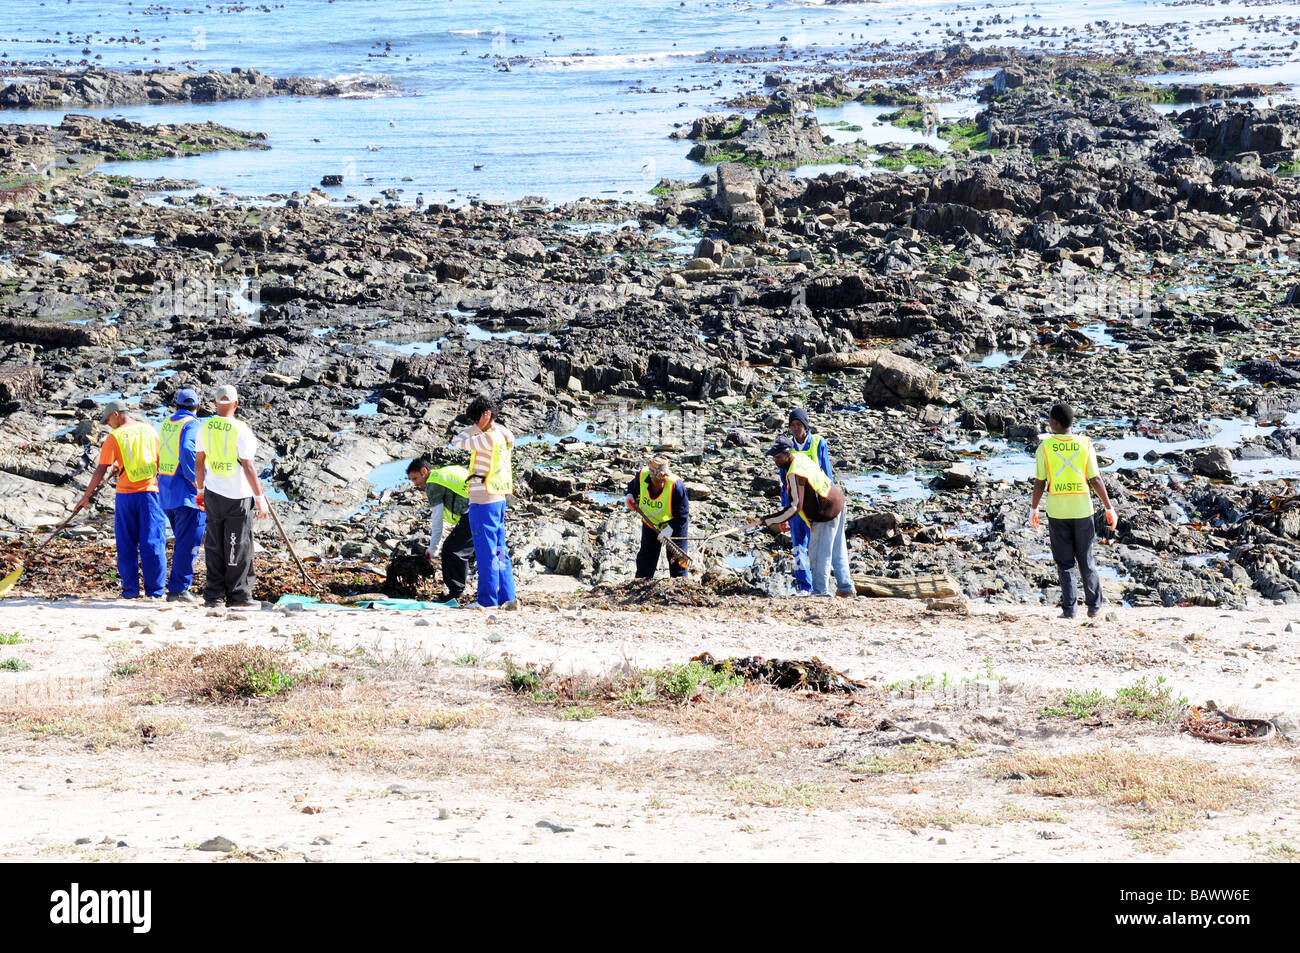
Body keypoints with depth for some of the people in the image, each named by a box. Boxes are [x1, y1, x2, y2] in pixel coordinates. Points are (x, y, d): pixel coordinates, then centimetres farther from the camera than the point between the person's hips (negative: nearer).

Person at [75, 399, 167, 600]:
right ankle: (155, 590, 2)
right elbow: (160, 462, 9)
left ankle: (131, 589, 8)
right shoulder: (149, 430, 5)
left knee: (127, 545, 8)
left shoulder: (115, 437, -4)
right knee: (152, 543, 3)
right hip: (150, 492, 2)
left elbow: (101, 470, -5)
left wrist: (86, 496, 0)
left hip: (126, 494, -2)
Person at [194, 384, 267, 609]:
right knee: (238, 548, 4)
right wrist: (260, 497, -9)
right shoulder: (241, 430, -14)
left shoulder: (205, 427, 2)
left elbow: (199, 462, 9)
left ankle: (213, 595, 12)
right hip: (238, 497, -5)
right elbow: (247, 466, -15)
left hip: (212, 495, 5)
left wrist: (200, 490, 21)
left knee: (214, 546, 11)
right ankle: (237, 596, 8)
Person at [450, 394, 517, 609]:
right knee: (500, 552, 12)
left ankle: (487, 601, -1)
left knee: (486, 553, -4)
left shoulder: (488, 439, -18)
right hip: (499, 499, 9)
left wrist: (478, 426, -6)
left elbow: (457, 441, -10)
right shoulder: (503, 437, 7)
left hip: (483, 502, -9)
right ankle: (507, 598, 12)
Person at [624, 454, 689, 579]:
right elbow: (633, 487, 4)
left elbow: (682, 514, -26)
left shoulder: (676, 486, -34)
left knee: (676, 557, 0)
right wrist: (629, 497, -16)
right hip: (650, 522, 4)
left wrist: (669, 530, -32)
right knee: (646, 554, 10)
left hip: (674, 524, -4)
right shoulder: (641, 476, -23)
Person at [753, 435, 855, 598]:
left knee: (819, 554, 0)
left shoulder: (794, 474, -27)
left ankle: (821, 592, 7)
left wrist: (767, 521, -30)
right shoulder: (801, 456, 2)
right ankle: (846, 587, 28)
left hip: (827, 512, -10)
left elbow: (795, 506, -31)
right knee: (838, 550, 19)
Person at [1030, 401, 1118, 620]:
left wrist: (1033, 508, 10)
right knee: (1086, 560, 13)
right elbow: (1095, 480, -4)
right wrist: (1109, 508, 3)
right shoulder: (1085, 445, -3)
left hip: (1057, 511, -1)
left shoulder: (1045, 447, -6)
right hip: (1082, 509, 1)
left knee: (1064, 562, 6)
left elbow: (1039, 482, -3)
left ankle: (1069, 609, 3)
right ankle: (1094, 606, 18)